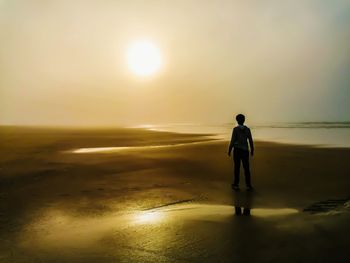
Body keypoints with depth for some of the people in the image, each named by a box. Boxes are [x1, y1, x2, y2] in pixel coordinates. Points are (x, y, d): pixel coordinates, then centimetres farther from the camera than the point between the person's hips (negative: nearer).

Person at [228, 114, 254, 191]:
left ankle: (236, 185, 9)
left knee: (237, 168, 4)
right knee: (246, 168, 7)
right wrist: (252, 150, 15)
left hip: (237, 150, -2)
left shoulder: (235, 129, -10)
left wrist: (229, 151, -4)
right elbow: (251, 141, 3)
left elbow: (232, 141, -13)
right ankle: (248, 185, 7)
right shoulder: (247, 129, 1)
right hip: (245, 150, 3)